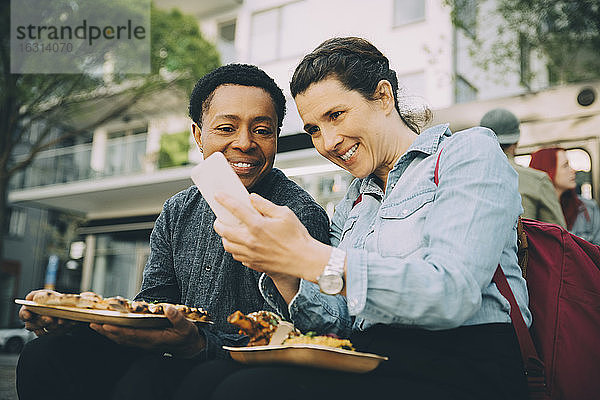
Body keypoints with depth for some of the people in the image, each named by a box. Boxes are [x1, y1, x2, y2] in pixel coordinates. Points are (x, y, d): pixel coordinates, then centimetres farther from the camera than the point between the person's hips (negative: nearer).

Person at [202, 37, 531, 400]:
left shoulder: (469, 153, -1)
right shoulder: (351, 205, 19)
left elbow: (451, 295, -18)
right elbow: (340, 323, 11)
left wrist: (311, 259, -25)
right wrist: (286, 278, -8)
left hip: (463, 370, -5)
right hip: (374, 367, 6)